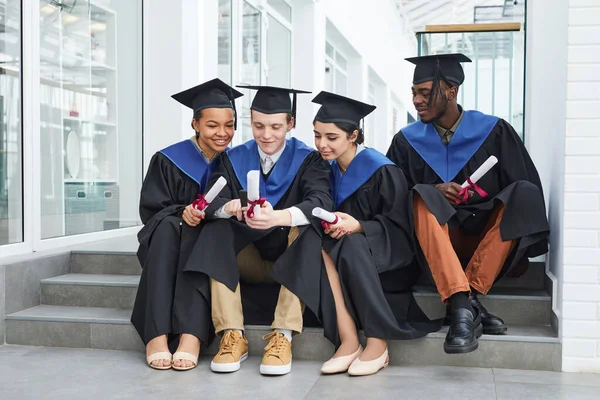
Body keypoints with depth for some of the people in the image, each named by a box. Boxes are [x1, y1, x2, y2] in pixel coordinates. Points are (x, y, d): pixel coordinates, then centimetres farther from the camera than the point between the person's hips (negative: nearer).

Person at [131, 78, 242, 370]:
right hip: (165, 244, 0)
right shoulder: (168, 161, -2)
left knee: (195, 231, -33)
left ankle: (191, 337, -48)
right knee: (168, 225, -34)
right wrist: (181, 213, -25)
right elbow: (150, 211, -5)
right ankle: (157, 336, -43)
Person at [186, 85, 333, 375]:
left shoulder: (307, 159, -6)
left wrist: (278, 216, -48)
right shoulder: (234, 159, 2)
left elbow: (321, 202, -27)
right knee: (216, 229, -24)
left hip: (292, 259, -2)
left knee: (306, 228, -32)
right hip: (249, 259, 3)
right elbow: (213, 202, -14)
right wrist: (231, 207, -40)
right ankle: (232, 335, -31)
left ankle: (282, 336, -36)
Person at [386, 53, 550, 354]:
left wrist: (480, 193, -19)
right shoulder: (407, 141, 3)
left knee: (524, 194, -25)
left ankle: (467, 301, -31)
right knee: (422, 199, -29)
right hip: (438, 242, 0)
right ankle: (464, 306, -44)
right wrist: (435, 191, -18)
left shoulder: (494, 131, 0)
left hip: (490, 239, 0)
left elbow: (525, 187, -1)